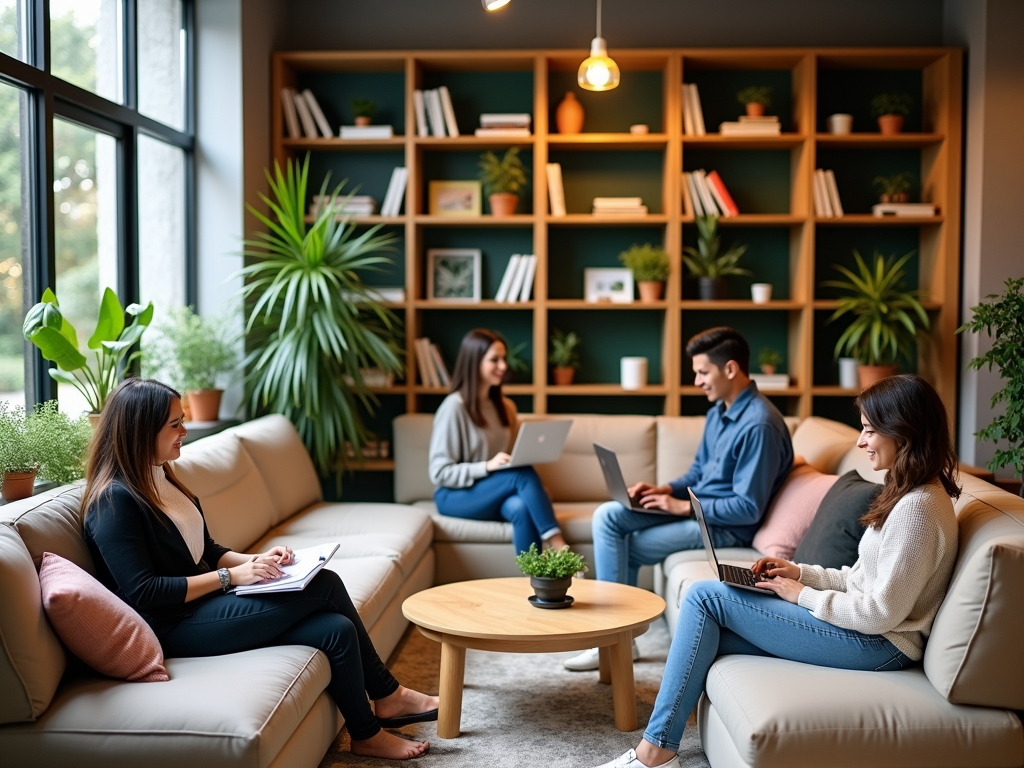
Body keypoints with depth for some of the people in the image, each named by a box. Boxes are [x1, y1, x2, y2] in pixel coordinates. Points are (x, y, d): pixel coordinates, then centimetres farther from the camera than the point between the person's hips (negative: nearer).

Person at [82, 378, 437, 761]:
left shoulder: (162, 479, 12)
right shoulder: (114, 501, -16)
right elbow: (143, 593, -21)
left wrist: (255, 560, -1)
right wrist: (230, 577, -18)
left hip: (204, 603, 9)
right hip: (175, 627, -9)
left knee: (337, 630, -11)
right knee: (325, 586, -16)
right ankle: (387, 696, 1)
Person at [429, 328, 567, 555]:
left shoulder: (506, 407, 12)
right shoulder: (454, 407, -11)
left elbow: (515, 462, 17)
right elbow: (440, 473, -13)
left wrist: (536, 488, -5)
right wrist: (487, 466, -25)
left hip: (495, 493, 5)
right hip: (455, 496, -5)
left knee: (520, 506, -33)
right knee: (524, 474, -30)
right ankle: (559, 550, -29)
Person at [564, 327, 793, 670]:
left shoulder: (759, 425, -23)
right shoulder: (719, 412, 8)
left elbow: (748, 508, -24)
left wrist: (683, 506, -19)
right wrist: (664, 490, -2)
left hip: (727, 526, -9)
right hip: (695, 508, 9)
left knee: (625, 549, -12)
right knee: (607, 516, -4)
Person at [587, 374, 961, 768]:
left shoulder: (918, 507, -20)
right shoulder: (907, 493, 12)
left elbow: (882, 613, -22)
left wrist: (803, 595, -11)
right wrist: (801, 572, 4)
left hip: (878, 645, -10)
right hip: (864, 628, 10)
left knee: (705, 596, -12)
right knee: (708, 639, -2)